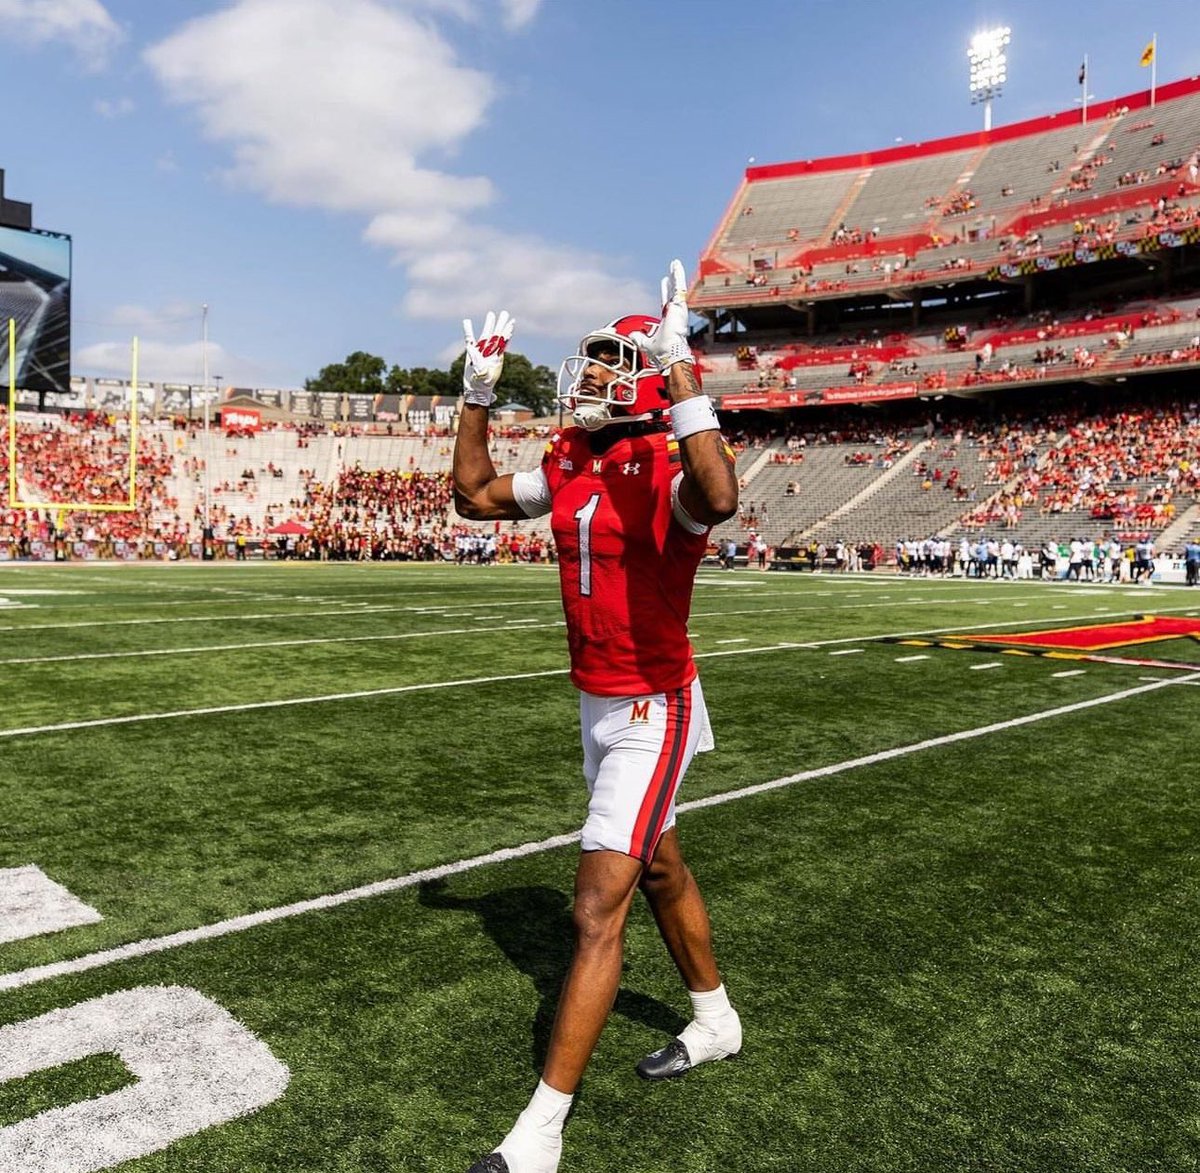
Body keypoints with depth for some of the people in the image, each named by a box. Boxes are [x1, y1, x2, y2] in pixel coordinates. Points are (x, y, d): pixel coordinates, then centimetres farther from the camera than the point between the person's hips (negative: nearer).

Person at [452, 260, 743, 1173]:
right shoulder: (571, 463, 4)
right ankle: (716, 1021, 47)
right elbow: (477, 495, 17)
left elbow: (718, 499, -46)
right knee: (659, 870, 24)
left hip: (652, 711, -9)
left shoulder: (666, 466, -21)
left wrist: (679, 366, -40)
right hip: (596, 704, 9)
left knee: (598, 910, -5)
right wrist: (478, 393, 12)